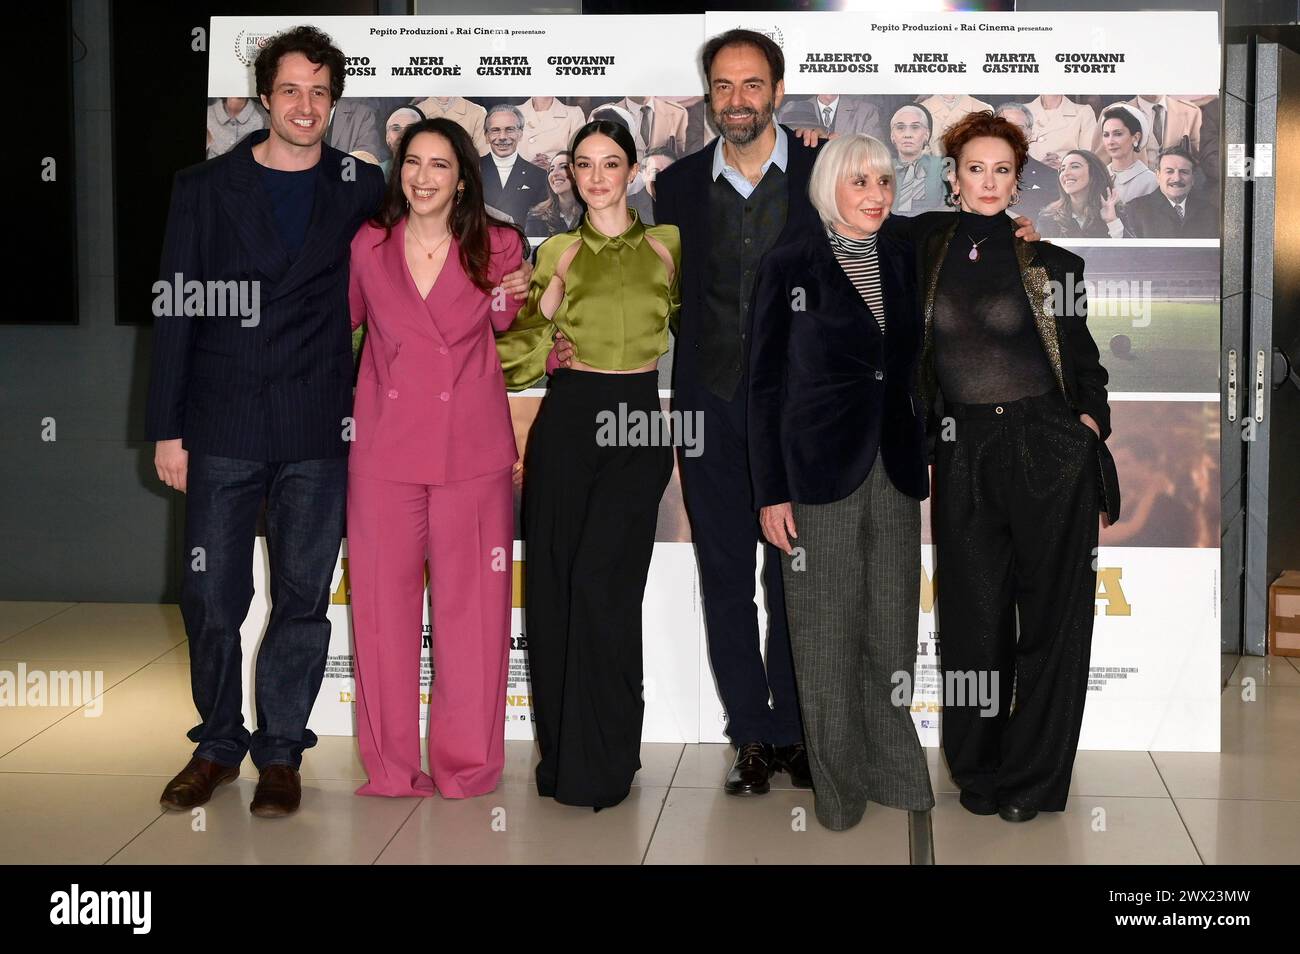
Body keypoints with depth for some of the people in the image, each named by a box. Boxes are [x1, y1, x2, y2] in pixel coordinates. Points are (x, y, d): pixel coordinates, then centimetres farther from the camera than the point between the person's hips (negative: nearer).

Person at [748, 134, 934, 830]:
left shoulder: (904, 262, 8)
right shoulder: (789, 265, -5)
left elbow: (918, 370, 14)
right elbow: (764, 385, -5)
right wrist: (770, 493, -8)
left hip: (896, 473, 4)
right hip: (820, 477, -4)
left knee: (894, 633, 10)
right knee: (827, 640, 3)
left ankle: (896, 773, 24)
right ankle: (838, 791, 16)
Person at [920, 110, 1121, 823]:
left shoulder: (1049, 262, 3)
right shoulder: (928, 257, 8)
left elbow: (1084, 363, 6)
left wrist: (1090, 426, -2)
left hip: (1051, 453, -2)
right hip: (964, 456, 2)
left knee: (1052, 615, 0)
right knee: (974, 616, 6)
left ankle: (1033, 777, 10)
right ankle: (978, 770, 21)